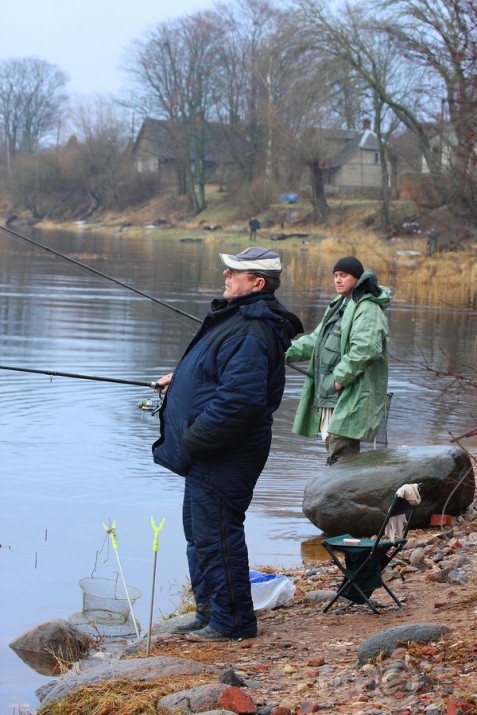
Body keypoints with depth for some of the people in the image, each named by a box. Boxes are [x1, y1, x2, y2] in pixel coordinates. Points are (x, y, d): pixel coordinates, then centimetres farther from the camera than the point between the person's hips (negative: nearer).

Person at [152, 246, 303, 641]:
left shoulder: (250, 333, -24)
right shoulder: (239, 318, 12)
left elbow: (239, 400, -30)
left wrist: (192, 440, -23)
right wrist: (179, 379, 19)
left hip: (225, 457, -12)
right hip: (210, 454, 12)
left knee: (215, 535, -4)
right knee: (200, 531, 20)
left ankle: (232, 620, 6)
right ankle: (211, 611, 30)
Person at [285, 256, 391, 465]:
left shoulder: (367, 309, -12)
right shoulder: (338, 306, 21)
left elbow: (365, 348, -25)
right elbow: (316, 340, 23)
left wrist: (341, 377, -21)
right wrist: (288, 352, 10)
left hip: (349, 399, -10)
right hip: (328, 394, 10)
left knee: (341, 455, -15)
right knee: (331, 444, 16)